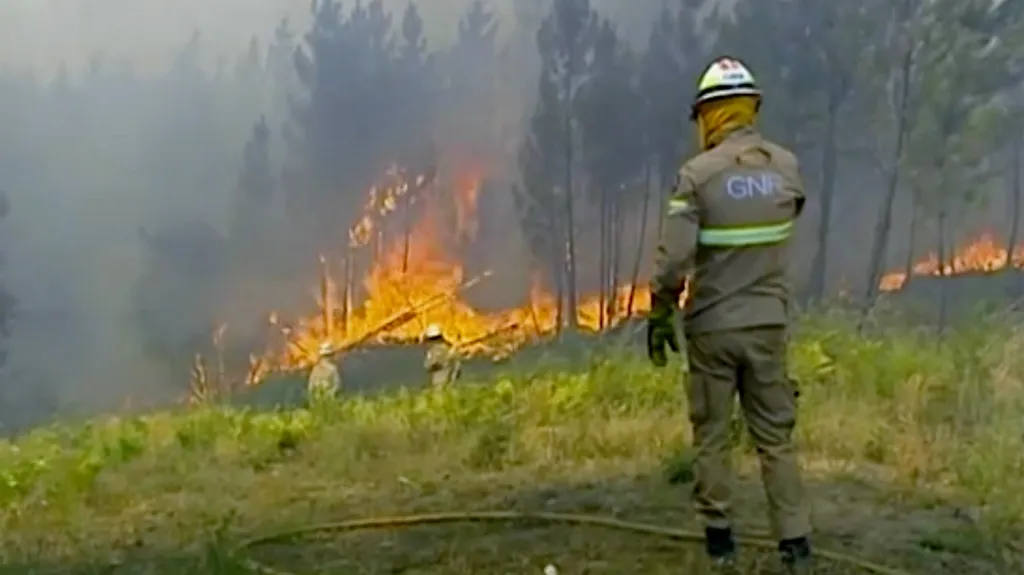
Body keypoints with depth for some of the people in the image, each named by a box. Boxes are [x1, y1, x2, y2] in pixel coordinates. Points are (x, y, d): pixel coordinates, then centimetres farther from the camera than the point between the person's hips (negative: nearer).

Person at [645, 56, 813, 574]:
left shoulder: (698, 174, -14)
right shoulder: (786, 166, -1)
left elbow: (672, 259, -16)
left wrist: (659, 317, -3)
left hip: (712, 326, -3)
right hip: (767, 324, 3)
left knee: (711, 435, 11)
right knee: (775, 437, 11)